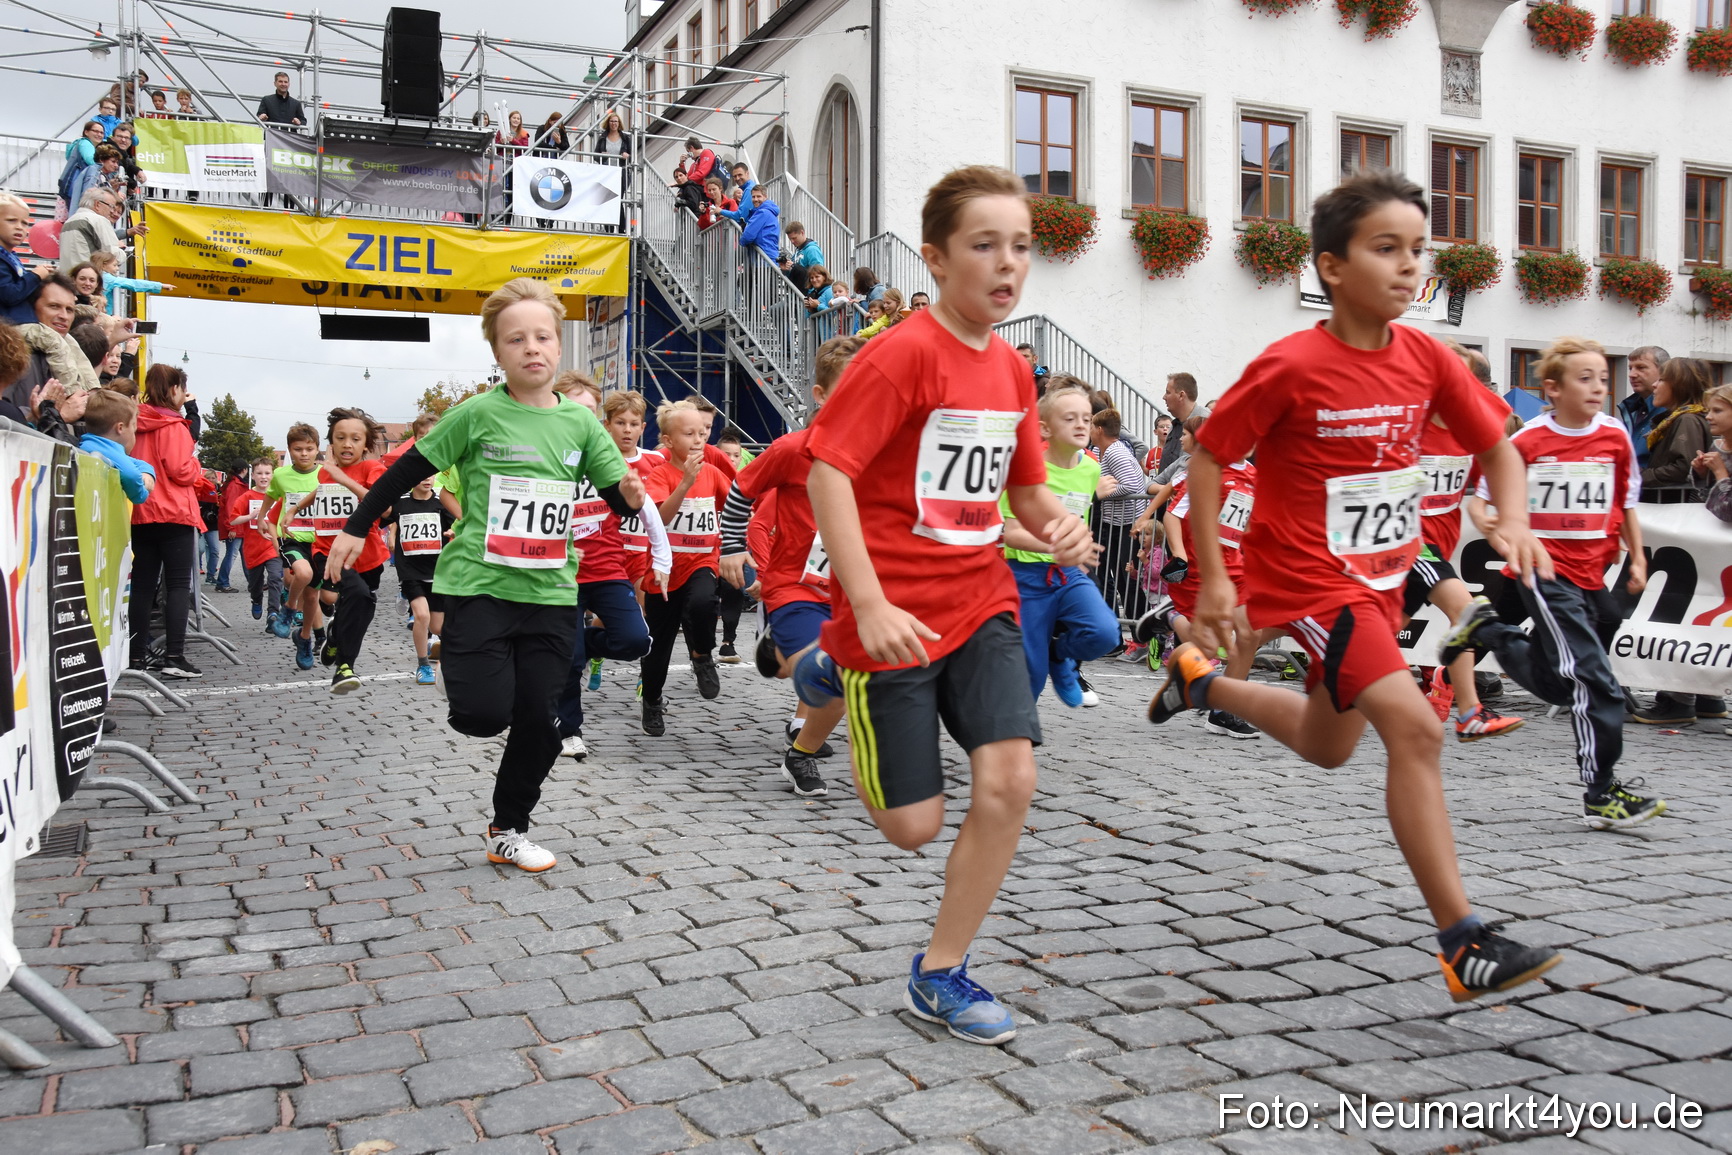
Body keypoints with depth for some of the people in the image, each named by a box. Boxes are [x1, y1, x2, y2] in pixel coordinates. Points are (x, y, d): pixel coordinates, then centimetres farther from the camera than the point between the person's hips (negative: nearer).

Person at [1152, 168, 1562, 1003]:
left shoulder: (1426, 358, -3)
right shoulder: (1291, 366, -18)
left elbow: (1496, 448, 8)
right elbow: (1207, 457, -11)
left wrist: (1514, 523, -13)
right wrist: (1212, 577, -14)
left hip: (1382, 576, 7)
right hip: (1309, 579, -7)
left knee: (1328, 747, 21)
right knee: (1414, 727, -21)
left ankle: (1200, 682, 46)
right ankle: (1464, 946, -14)